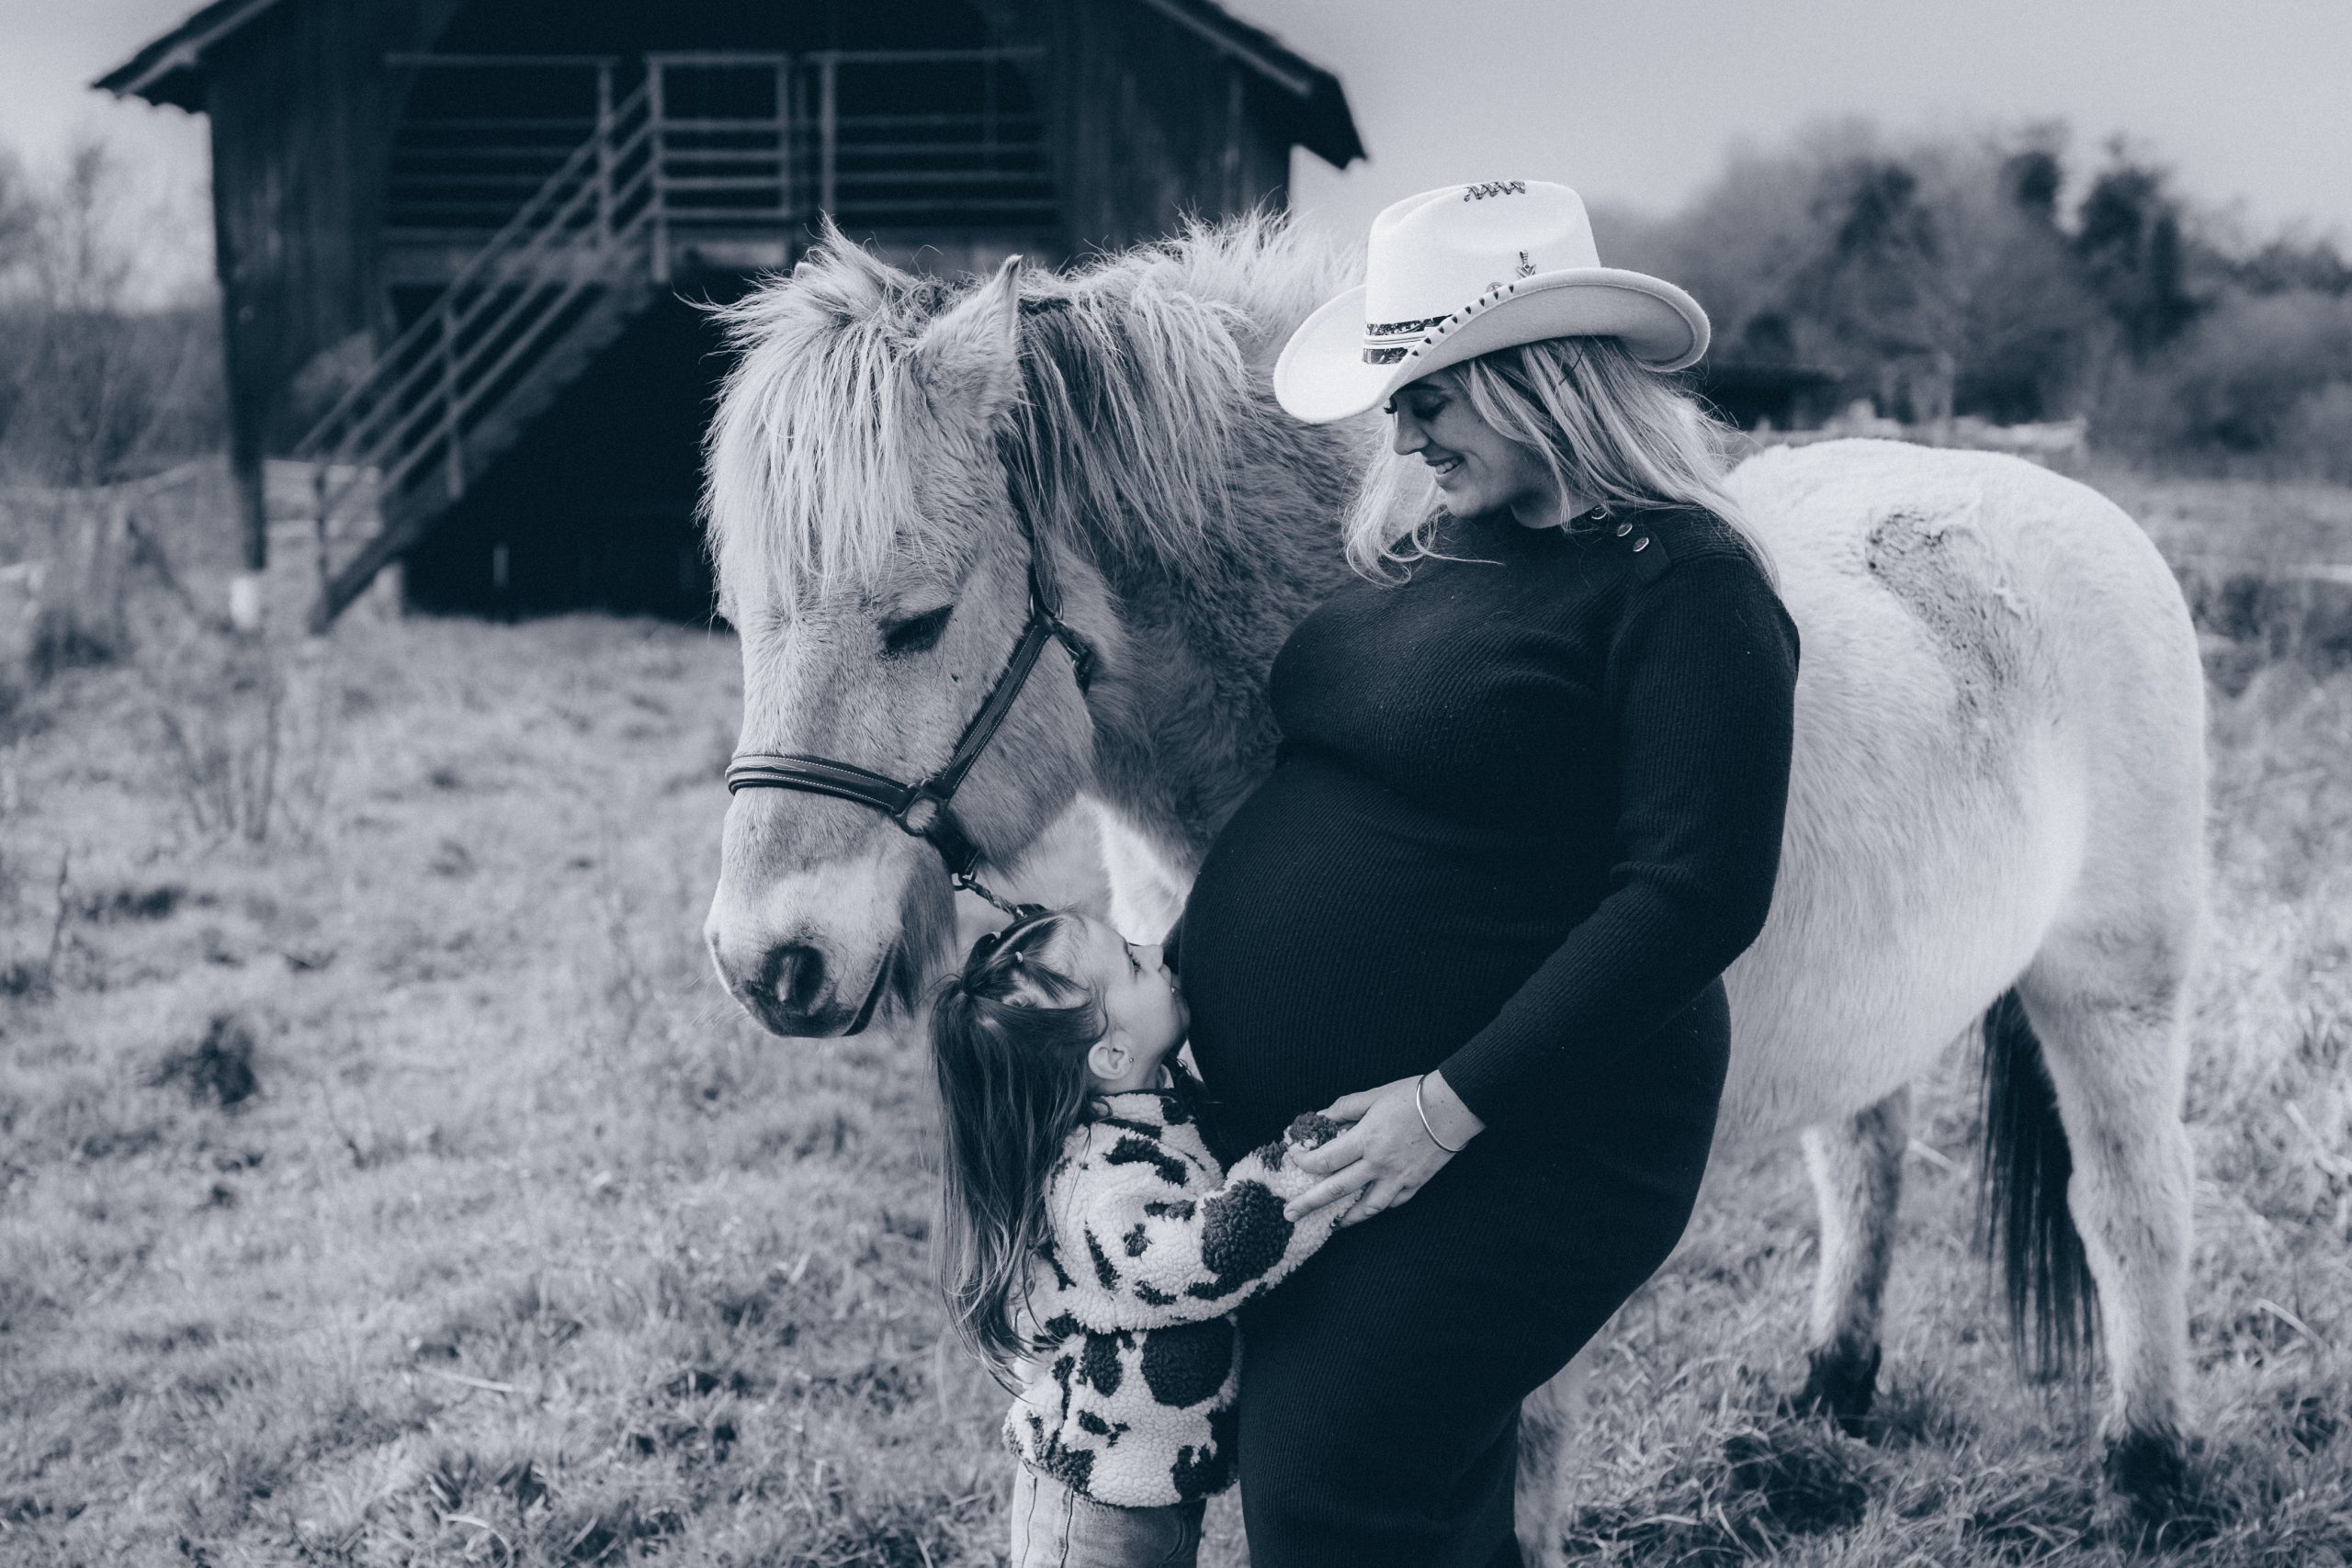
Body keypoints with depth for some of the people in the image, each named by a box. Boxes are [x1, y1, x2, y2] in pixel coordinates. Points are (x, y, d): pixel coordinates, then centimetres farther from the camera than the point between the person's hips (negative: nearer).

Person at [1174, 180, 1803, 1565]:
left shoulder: (1680, 581, -15)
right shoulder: (1431, 542, 10)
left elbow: (1693, 895, -22)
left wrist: (1454, 1102, -24)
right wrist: (1195, 955, 8)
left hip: (1497, 1159, -8)